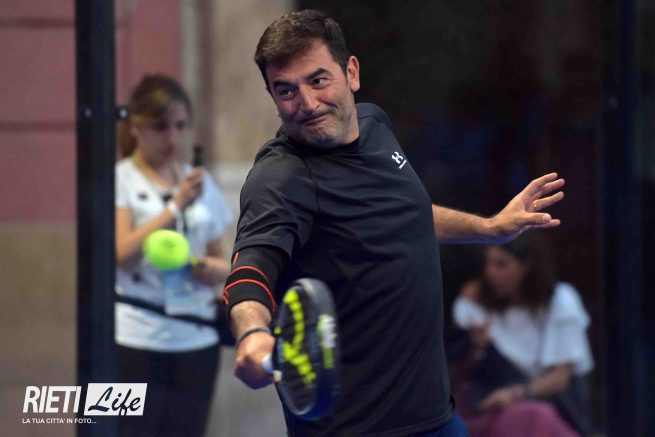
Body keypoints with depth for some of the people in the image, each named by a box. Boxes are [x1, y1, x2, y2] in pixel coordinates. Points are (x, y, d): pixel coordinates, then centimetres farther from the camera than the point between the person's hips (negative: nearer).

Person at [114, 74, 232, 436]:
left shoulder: (199, 182, 14)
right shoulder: (120, 180, -2)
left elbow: (220, 261, 19)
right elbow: (121, 252, -15)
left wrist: (215, 269, -5)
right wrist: (176, 206, -18)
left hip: (195, 338, 5)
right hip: (135, 336, -5)